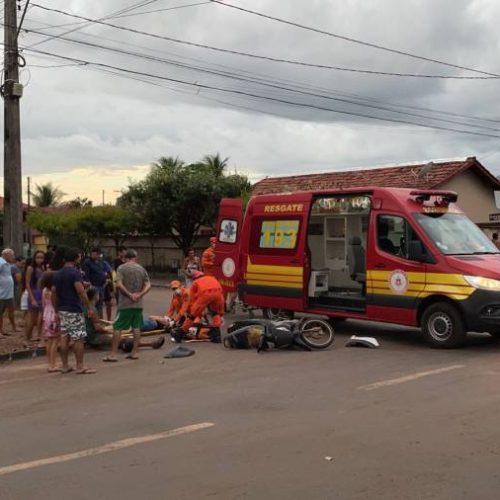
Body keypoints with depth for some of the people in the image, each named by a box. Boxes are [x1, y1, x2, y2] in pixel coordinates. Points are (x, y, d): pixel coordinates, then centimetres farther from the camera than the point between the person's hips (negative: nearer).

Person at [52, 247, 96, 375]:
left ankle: (65, 366, 13)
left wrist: (56, 311, 18)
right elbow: (81, 292, -20)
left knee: (64, 338, 10)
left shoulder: (58, 274, 11)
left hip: (62, 310, 8)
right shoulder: (75, 273, -14)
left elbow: (54, 294, 13)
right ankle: (80, 366, 0)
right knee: (78, 339, -2)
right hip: (74, 310, -8)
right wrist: (89, 308, -13)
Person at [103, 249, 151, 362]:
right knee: (136, 327, 10)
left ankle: (113, 354, -1)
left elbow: (119, 285, -16)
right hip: (138, 303, 4)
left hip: (125, 303, -4)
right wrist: (140, 294, -8)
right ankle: (134, 352, 12)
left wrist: (129, 294, -11)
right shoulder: (141, 269, 7)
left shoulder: (121, 268, -4)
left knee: (117, 328, 0)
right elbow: (148, 285, 1)